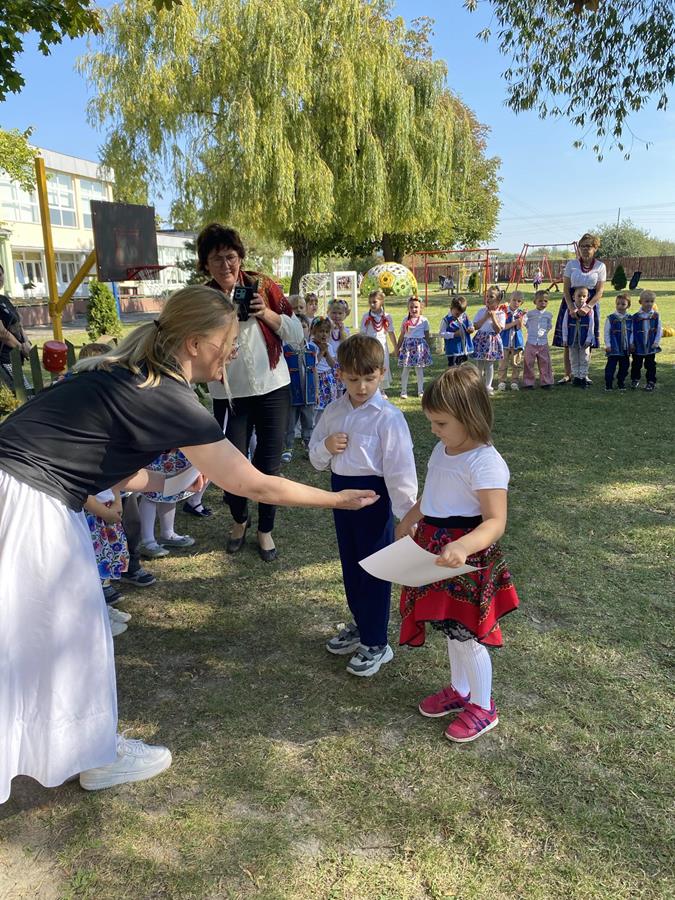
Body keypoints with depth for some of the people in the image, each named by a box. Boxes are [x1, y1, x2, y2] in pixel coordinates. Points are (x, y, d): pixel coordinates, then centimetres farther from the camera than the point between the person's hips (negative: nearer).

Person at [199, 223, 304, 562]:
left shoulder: (263, 286, -3)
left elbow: (297, 334, -4)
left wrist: (267, 312, -18)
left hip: (272, 389, 0)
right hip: (229, 395, 0)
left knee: (269, 465, 6)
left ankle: (265, 530, 27)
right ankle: (239, 520, 35)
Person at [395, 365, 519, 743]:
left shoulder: (486, 462, -23)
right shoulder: (442, 450, 5)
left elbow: (495, 521, -29)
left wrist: (463, 546, -44)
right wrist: (410, 520, 23)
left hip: (466, 560, -8)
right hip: (438, 552, 8)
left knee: (467, 634, 5)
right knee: (451, 627, 22)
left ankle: (483, 707, 28)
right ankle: (459, 690, 43)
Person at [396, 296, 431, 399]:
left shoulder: (424, 320, 1)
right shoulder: (406, 320, 6)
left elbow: (426, 335, 7)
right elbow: (402, 335, 11)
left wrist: (427, 347, 6)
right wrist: (398, 347, 11)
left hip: (419, 345, -1)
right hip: (407, 345, 1)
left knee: (419, 369, 5)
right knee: (405, 369, 0)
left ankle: (420, 390, 15)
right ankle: (403, 391, 7)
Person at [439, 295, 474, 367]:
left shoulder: (465, 317, 3)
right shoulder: (446, 320, -10)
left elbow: (470, 326, 15)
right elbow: (441, 333, -11)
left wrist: (471, 329, -10)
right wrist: (454, 334, -20)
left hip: (465, 348, 5)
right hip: (453, 350, -5)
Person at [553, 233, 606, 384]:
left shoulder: (600, 266, 0)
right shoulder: (571, 264, -1)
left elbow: (600, 291, -5)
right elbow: (565, 288, -5)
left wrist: (587, 307, -20)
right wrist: (571, 308, -18)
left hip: (590, 305, 0)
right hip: (570, 303, 0)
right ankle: (568, 374, 10)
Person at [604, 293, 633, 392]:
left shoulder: (630, 319, 5)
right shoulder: (610, 318, -4)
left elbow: (632, 332, 9)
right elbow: (606, 333, -4)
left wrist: (631, 343, 0)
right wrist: (608, 345, -8)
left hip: (626, 348, 4)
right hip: (614, 348, -3)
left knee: (624, 366, 10)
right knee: (611, 365, -5)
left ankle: (621, 383, 23)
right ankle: (608, 384, 3)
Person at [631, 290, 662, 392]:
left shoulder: (656, 316, -3)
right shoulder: (636, 316, -6)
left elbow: (659, 330, -1)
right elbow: (632, 331, -2)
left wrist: (656, 342, -9)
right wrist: (631, 343, -6)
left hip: (651, 346, 0)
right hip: (638, 346, 0)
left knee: (650, 364, 7)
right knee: (636, 364, 12)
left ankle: (651, 382, 16)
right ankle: (635, 380, 29)